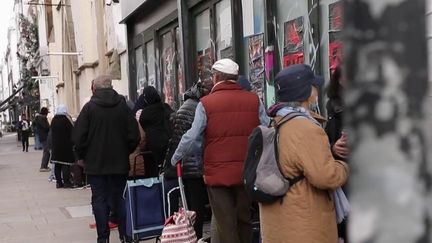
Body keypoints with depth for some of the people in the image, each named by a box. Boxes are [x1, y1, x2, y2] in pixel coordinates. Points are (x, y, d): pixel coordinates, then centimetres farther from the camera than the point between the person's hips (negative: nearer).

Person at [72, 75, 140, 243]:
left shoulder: (89, 107, -8)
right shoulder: (123, 106, -1)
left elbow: (78, 136, -9)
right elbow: (134, 136, -2)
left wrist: (81, 156, 5)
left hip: (95, 163, -2)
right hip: (120, 163, 2)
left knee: (99, 200, 5)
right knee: (119, 199, 11)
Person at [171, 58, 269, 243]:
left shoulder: (206, 103, -7)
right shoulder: (254, 100, 0)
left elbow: (192, 137, -7)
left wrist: (176, 158, 9)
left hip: (218, 173, -3)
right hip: (247, 172, 3)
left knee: (226, 224, 5)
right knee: (244, 220, 18)